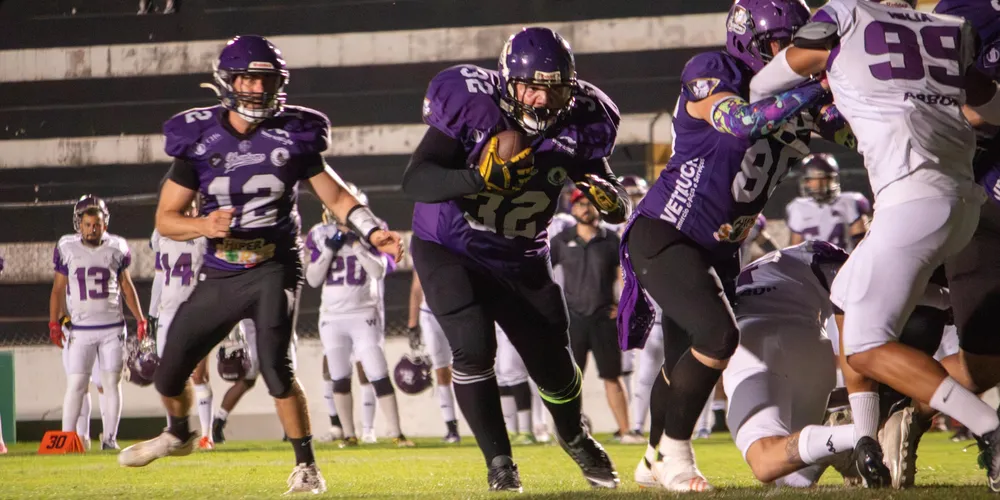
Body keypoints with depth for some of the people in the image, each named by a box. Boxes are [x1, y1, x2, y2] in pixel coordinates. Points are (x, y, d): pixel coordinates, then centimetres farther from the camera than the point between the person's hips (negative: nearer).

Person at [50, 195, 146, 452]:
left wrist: (140, 318, 10)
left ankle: (110, 438, 7)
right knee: (75, 384, -6)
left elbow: (126, 286, 13)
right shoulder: (67, 249, -1)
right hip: (80, 329, -1)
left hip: (112, 327, 1)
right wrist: (54, 322, 0)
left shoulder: (117, 248, 2)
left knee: (112, 382, 2)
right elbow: (58, 288, 6)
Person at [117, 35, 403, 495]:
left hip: (274, 269, -3)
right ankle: (179, 434, 42)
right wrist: (204, 226, -22)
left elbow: (336, 197, 5)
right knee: (169, 375, 9)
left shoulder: (292, 134, -4)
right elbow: (165, 218, -1)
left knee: (275, 366, -23)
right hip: (219, 275, 3)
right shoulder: (198, 139, -4)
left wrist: (374, 233, -11)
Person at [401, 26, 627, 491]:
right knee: (474, 346, -24)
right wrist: (479, 178, -44)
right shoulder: (473, 105, -24)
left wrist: (608, 198, -29)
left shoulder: (578, 125, -13)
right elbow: (414, 181, -28)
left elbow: (619, 209, -4)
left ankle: (573, 436, 40)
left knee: (553, 363, 6)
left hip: (522, 260, 3)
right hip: (450, 250, -3)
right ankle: (498, 460, -6)